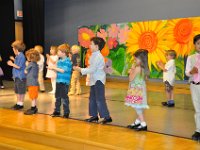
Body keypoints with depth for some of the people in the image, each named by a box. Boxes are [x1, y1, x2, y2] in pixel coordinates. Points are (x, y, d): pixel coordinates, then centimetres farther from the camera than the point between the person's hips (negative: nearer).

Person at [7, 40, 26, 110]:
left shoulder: (21, 56, -17)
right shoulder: (18, 56, 11)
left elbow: (19, 66, -20)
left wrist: (12, 64, -9)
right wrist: (13, 60, 17)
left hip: (21, 77, -10)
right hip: (16, 76, 10)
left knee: (21, 91, 0)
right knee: (17, 91, 16)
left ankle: (21, 104, 8)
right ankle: (18, 103, 26)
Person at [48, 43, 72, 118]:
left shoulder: (67, 61, -14)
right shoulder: (59, 60, 11)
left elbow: (63, 70, -21)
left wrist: (54, 67, -17)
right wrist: (52, 68, 1)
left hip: (64, 82, -8)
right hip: (58, 81, 8)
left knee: (64, 97, -2)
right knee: (57, 97, 15)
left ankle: (66, 112, 8)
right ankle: (57, 111, 25)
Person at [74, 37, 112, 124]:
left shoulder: (98, 56, -18)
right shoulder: (93, 55, 13)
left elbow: (92, 69, -22)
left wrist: (81, 70, -16)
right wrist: (81, 69, 9)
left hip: (98, 80, -10)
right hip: (93, 80, 10)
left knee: (100, 99, -9)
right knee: (92, 99, 14)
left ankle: (106, 117, -5)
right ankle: (94, 116, 23)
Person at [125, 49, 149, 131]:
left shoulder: (137, 68, -19)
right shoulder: (144, 68, 6)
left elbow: (131, 79, -17)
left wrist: (132, 70, -6)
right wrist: (132, 71, 12)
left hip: (137, 90, -9)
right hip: (139, 89, 9)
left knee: (137, 107, -4)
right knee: (138, 107, 18)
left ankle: (143, 124, -3)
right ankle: (137, 122, 30)